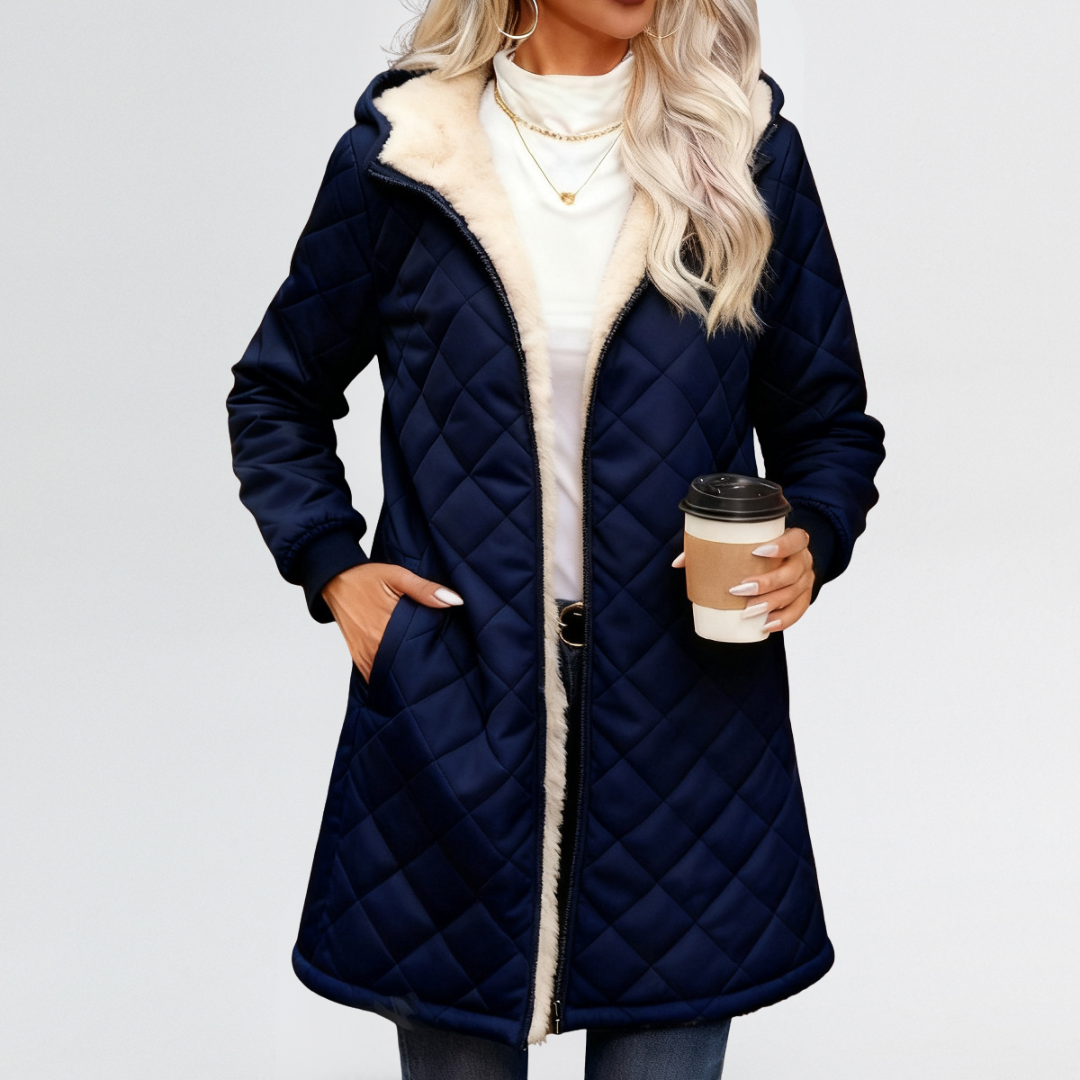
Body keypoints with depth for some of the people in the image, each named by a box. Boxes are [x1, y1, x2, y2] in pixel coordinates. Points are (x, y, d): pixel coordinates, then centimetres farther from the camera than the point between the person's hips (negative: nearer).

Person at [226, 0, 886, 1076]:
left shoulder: (749, 152, 3)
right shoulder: (398, 157, 1)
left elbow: (830, 423, 11)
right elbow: (276, 396, 14)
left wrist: (808, 542, -9)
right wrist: (332, 565, 0)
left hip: (683, 721, 1)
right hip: (452, 715, 0)